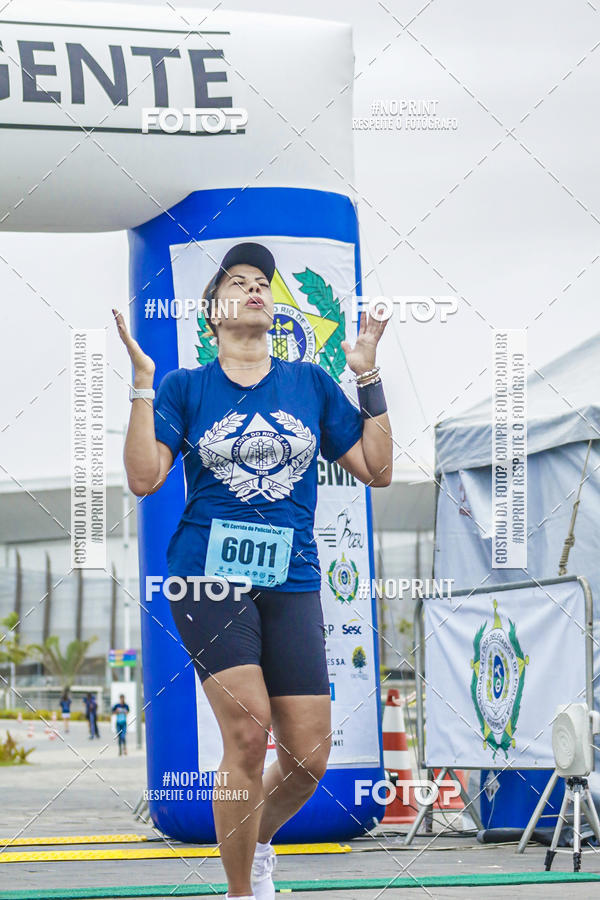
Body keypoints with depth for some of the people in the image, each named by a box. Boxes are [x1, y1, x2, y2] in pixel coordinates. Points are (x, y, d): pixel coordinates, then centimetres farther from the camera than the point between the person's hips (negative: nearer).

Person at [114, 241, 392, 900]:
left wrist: (367, 376, 5)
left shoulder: (311, 383, 13)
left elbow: (377, 470, 11)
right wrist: (141, 379, -6)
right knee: (247, 728, -21)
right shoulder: (185, 386, 8)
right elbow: (143, 477, -4)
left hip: (291, 581, 3)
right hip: (207, 575, -3)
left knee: (309, 756, -3)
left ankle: (256, 842, 31)